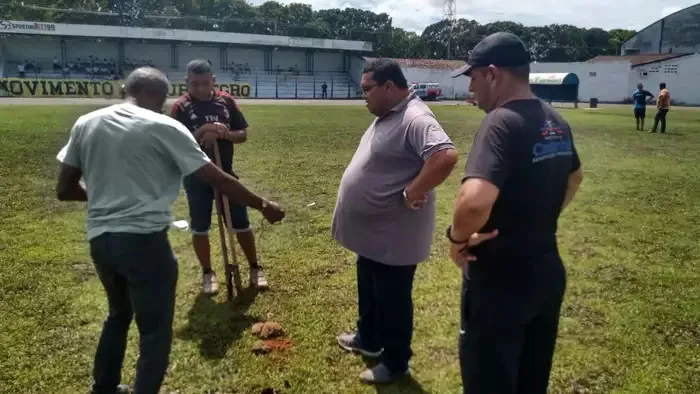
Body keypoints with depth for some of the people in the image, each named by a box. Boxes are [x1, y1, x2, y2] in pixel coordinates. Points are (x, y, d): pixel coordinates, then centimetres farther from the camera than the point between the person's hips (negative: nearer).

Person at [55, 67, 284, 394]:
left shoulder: (85, 124, 6)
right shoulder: (164, 128, -9)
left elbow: (64, 190, 10)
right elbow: (218, 180, -8)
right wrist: (262, 205, 2)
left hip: (99, 240, 7)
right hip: (144, 241, -7)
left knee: (119, 315, 29)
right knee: (155, 331, 9)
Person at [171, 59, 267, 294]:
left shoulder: (226, 101, 0)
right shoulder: (181, 107, -7)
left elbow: (243, 135, 1)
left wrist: (224, 133, -19)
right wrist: (201, 132, -26)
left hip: (225, 173, 2)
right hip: (196, 177, -2)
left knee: (242, 224, 7)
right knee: (200, 228, 8)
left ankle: (255, 269, 23)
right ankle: (208, 274, 25)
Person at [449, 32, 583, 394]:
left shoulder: (501, 122, -22)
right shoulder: (556, 122, 5)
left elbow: (475, 200, -38)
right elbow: (574, 177, 24)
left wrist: (457, 236, -19)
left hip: (500, 282, -8)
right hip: (547, 272, 8)